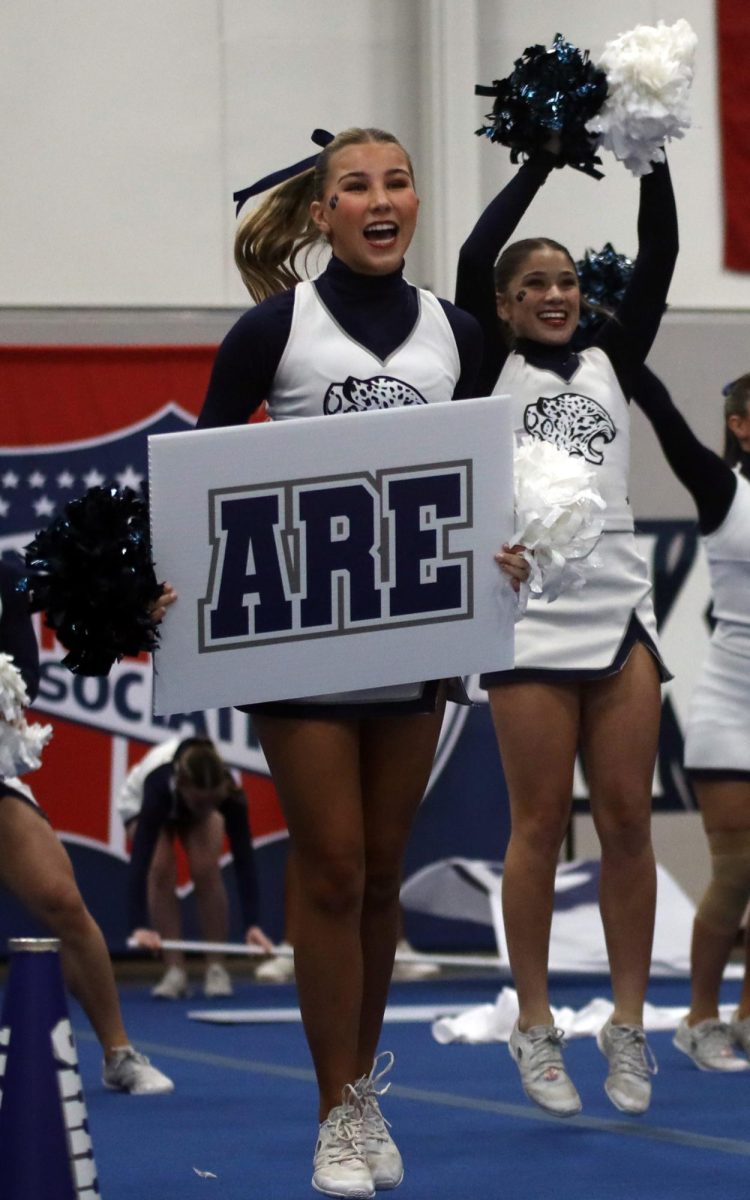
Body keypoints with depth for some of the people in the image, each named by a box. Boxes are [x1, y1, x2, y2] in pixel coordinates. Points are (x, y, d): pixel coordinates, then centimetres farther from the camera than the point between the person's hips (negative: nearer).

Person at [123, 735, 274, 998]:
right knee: (161, 869, -25)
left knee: (206, 868, -22)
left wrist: (252, 924, -47)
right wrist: (139, 926, -60)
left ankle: (216, 968, -12)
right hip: (139, 804, -1)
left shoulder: (226, 790, -40)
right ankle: (175, 971, -17)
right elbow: (140, 857, -50)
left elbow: (243, 856, -39)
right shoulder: (159, 783, -46)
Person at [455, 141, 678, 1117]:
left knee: (627, 822, 1)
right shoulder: (490, 370, 6)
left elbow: (658, 261, 4)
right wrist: (544, 159, -11)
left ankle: (629, 1026, 6)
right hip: (532, 613, -3)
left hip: (620, 609, 3)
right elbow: (475, 258, -9)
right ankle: (536, 1029, 6)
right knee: (541, 825, -1)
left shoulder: (610, 362, 15)